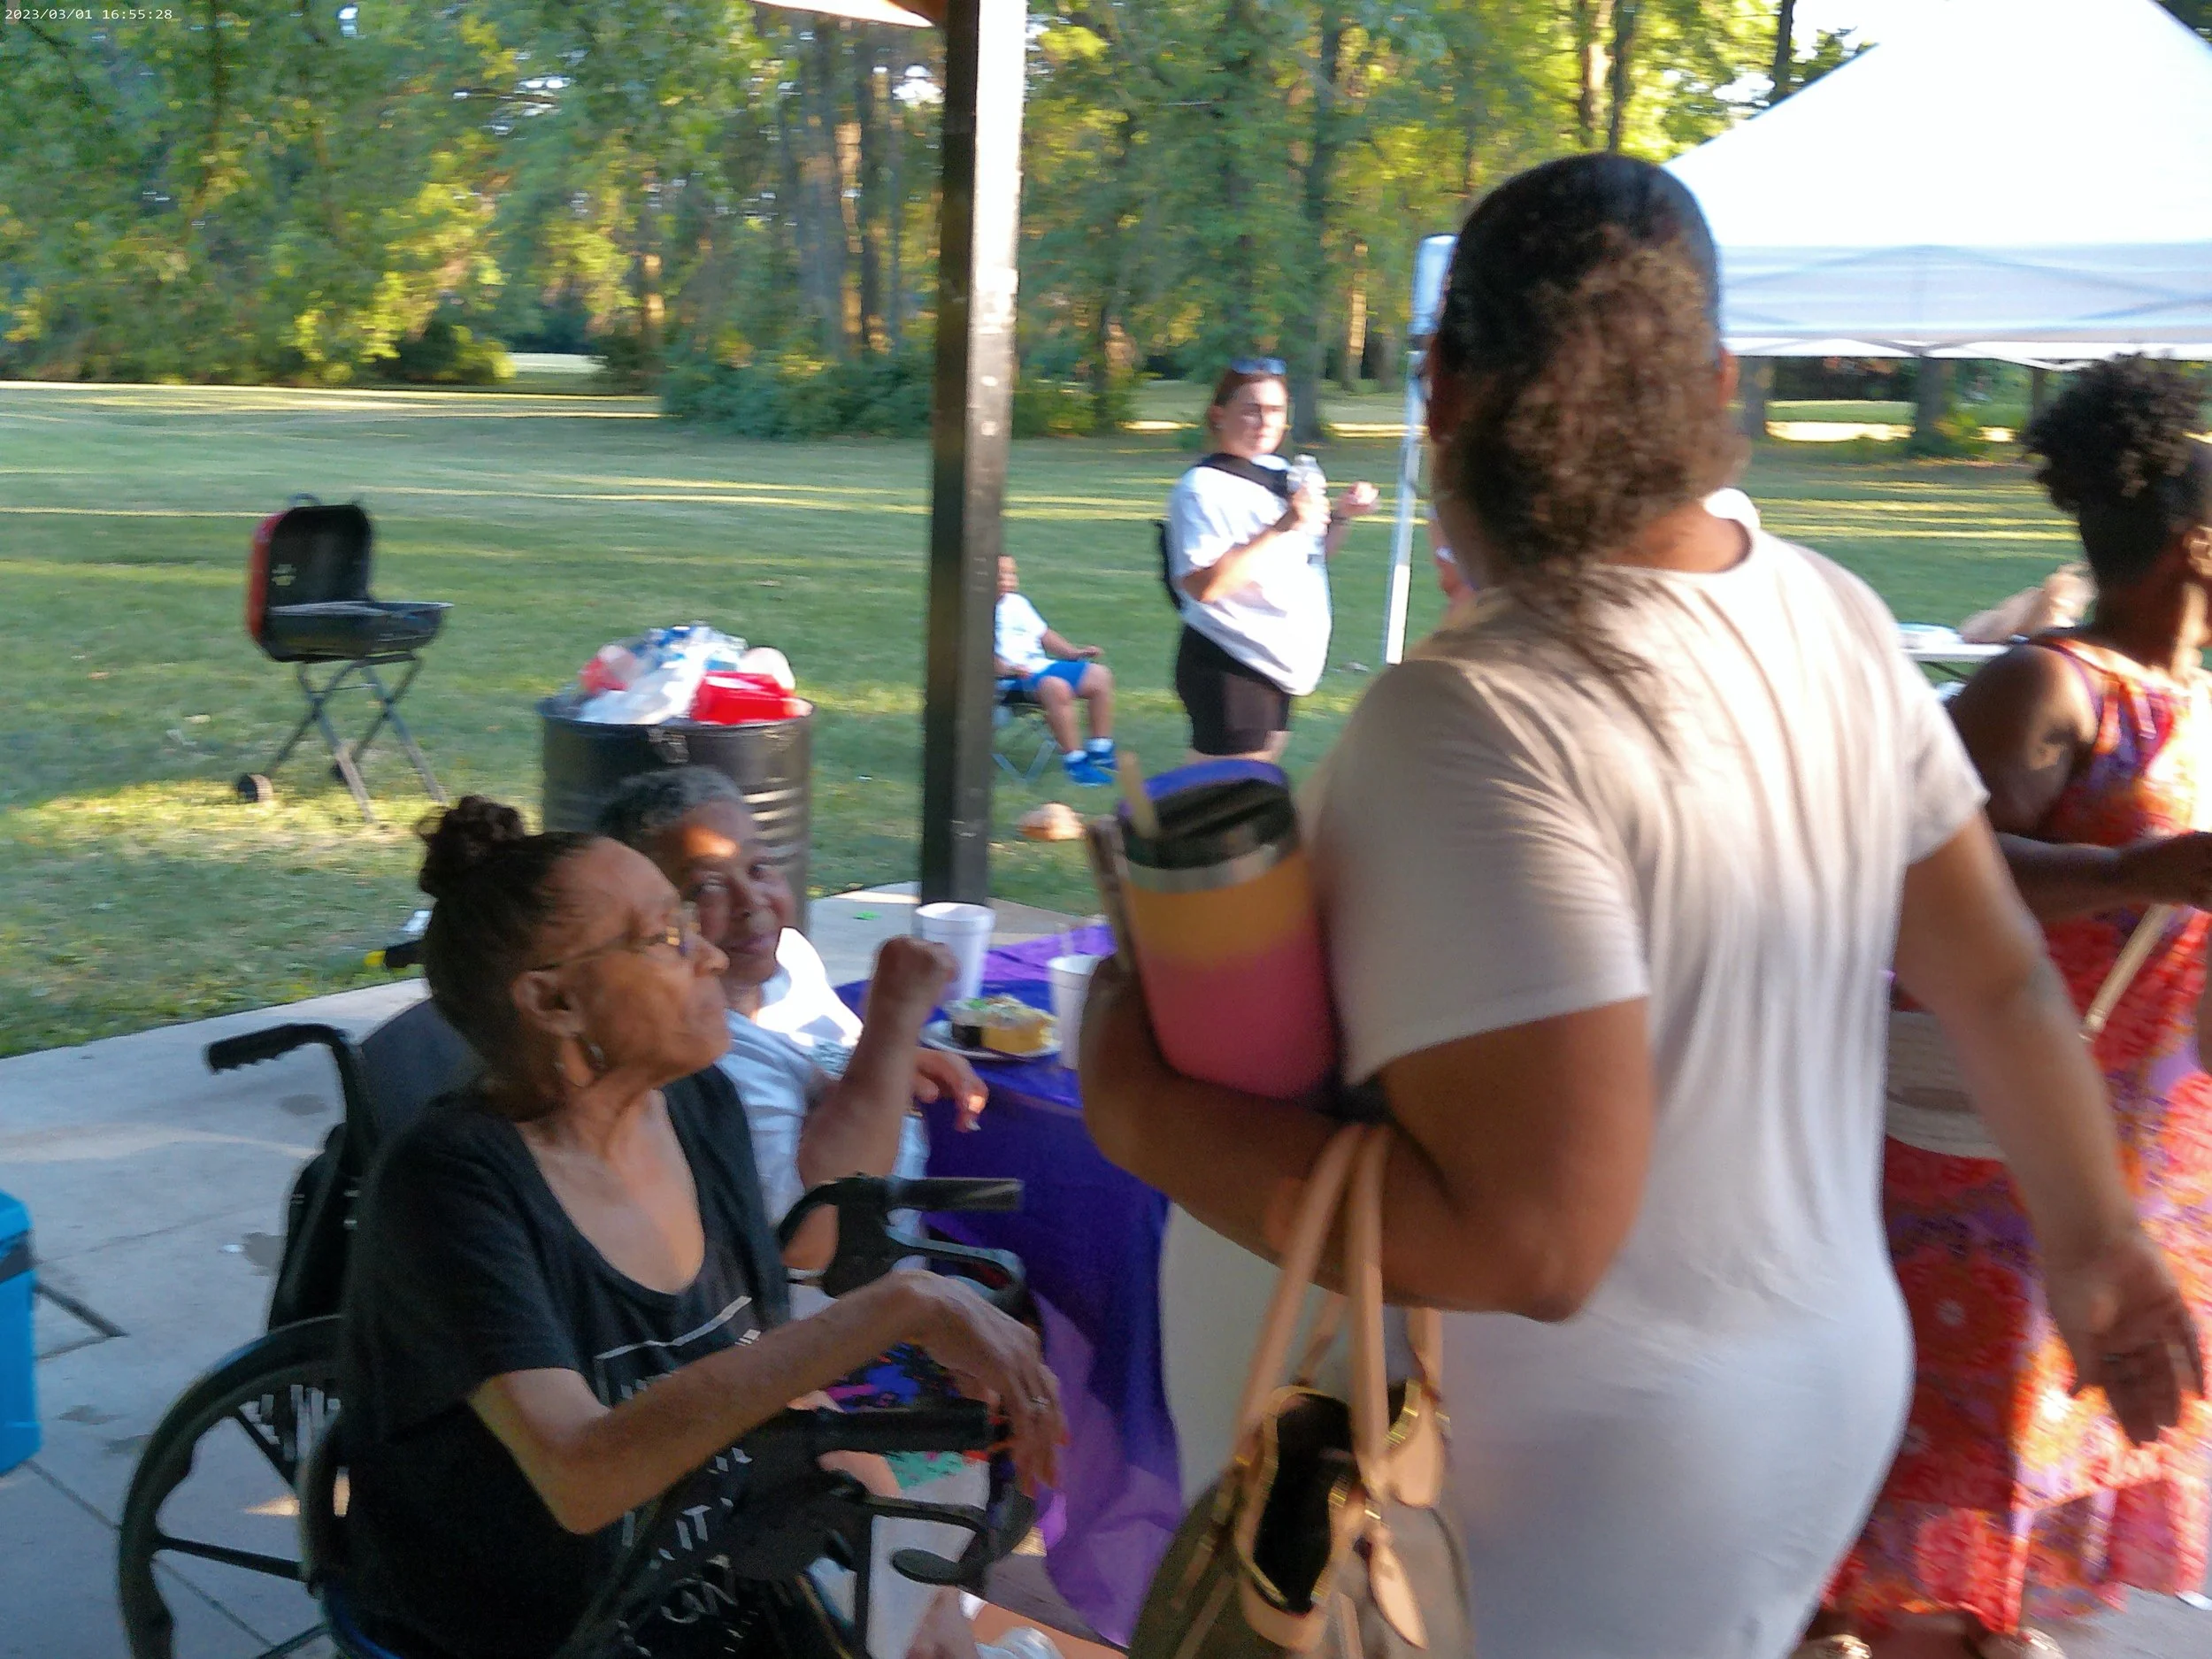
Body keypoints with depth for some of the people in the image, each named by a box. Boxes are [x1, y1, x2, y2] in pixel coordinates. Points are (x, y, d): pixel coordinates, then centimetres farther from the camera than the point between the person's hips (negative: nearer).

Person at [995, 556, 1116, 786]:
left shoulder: (1018, 602, 22)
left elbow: (1042, 633, 29)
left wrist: (1074, 652, 18)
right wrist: (1004, 668, -32)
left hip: (1041, 663, 10)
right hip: (1012, 675, -10)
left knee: (1100, 675, 2)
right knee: (1057, 687, -38)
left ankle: (1100, 750, 7)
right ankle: (1074, 761, -29)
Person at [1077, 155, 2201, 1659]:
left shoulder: (1477, 721, -27)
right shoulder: (1835, 620, -5)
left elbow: (1528, 1241, -31)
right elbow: (2001, 974, 6)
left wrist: (1145, 1112, -19)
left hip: (1563, 1504, -7)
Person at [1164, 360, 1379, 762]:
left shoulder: (1279, 472, 12)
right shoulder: (1205, 487, -14)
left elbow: (1310, 558, 25)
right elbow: (1201, 585, -28)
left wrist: (1342, 516, 6)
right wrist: (1281, 528, -29)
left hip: (1276, 665, 9)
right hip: (1229, 671, -9)